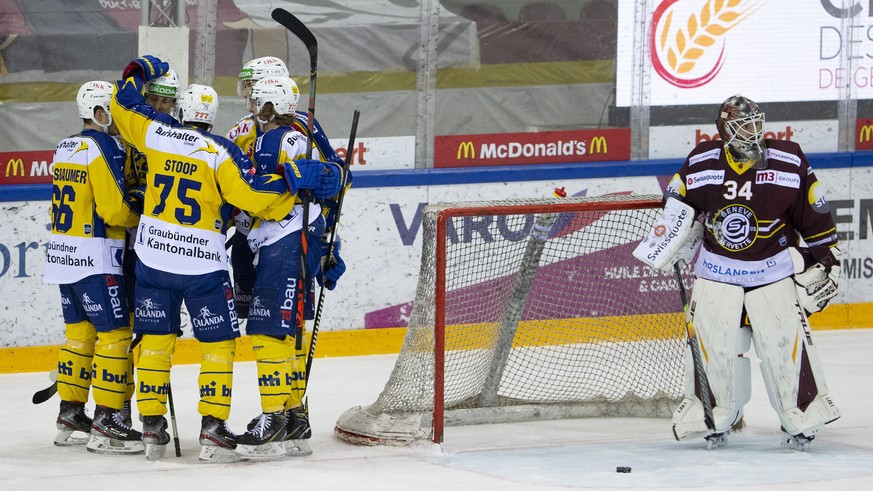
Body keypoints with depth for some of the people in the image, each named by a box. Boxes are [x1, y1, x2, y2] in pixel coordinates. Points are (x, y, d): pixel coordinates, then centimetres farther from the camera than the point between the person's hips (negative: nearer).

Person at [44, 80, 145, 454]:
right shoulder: (102, 148, -14)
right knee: (115, 335, -7)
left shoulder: (66, 147, 13)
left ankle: (70, 414, 19)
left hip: (62, 252, 9)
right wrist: (142, 217, 0)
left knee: (80, 331, 15)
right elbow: (114, 210, -18)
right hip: (94, 256, -9)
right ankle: (107, 422, -11)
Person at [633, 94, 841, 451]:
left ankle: (802, 416, 6)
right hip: (717, 268, 1)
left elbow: (815, 215, -2)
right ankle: (713, 416, 13)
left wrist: (825, 259, 2)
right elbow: (679, 199, 9)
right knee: (713, 343, -3)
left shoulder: (789, 163, -12)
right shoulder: (702, 163, -8)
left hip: (773, 268, -1)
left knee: (784, 340, -7)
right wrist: (667, 244, 0)